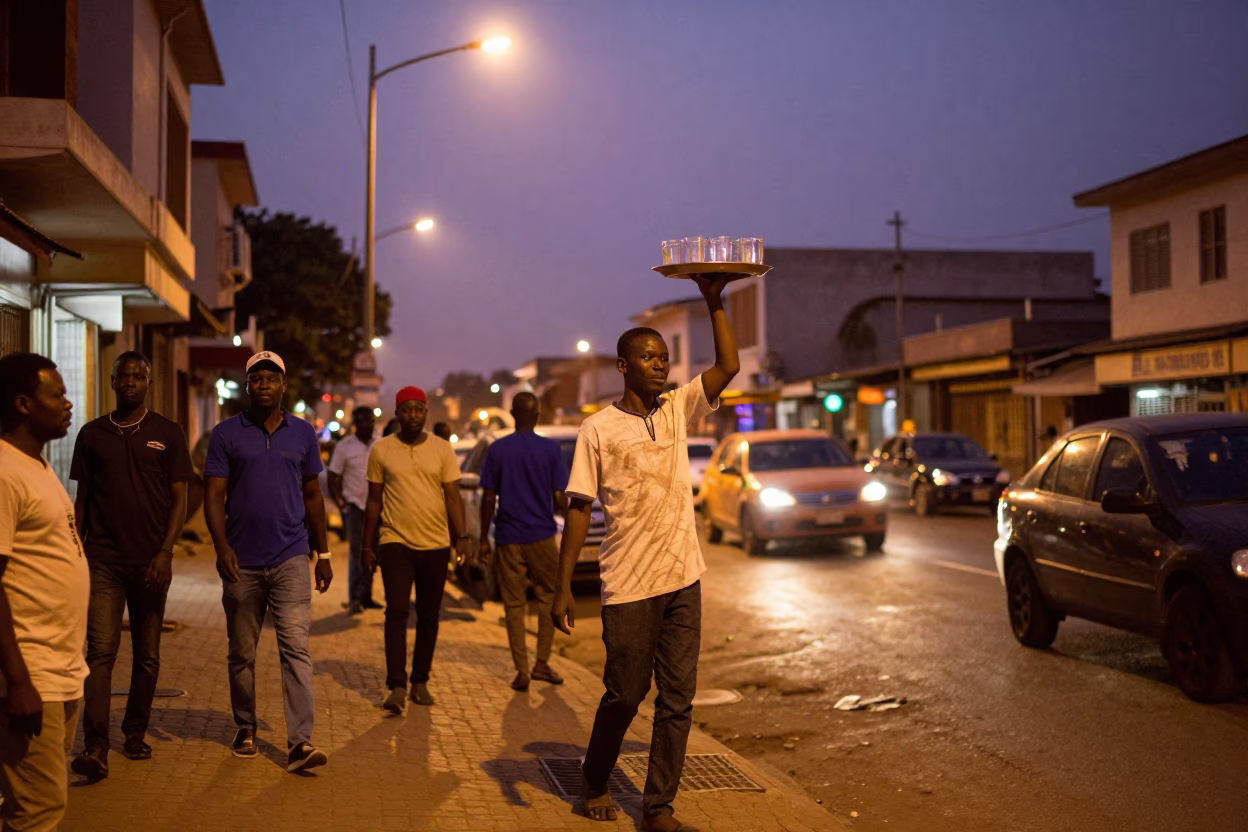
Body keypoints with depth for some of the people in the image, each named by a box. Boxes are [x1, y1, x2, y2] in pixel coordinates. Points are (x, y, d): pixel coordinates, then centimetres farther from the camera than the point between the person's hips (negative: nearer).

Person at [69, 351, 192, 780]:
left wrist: (165, 553, -9)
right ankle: (95, 747, -12)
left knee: (147, 655, 8)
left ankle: (136, 733, 23)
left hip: (150, 561, 0)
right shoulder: (92, 434, 7)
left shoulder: (168, 433, 3)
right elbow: (82, 499, 12)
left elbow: (179, 500, 1)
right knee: (100, 651, -9)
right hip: (103, 560, 0)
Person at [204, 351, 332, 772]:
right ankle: (245, 729, 28)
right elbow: (213, 496, -3)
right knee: (242, 653, 11)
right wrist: (222, 547, -17)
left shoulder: (303, 433, 7)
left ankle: (300, 742, -11)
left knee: (295, 647, -9)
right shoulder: (227, 434, 1)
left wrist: (323, 553, 11)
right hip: (242, 562, 0)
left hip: (290, 559, 0)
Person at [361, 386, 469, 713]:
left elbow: (453, 496, 2)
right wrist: (367, 546, 7)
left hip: (436, 545, 2)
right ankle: (397, 687, -12)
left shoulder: (442, 449, 3)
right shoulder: (381, 451, 2)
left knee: (429, 616, 8)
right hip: (396, 543, -2)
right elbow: (374, 500, 7)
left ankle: (420, 682, 20)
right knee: (397, 612, -12)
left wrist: (461, 536, -10)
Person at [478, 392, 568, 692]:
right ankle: (542, 664, 13)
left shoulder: (496, 450, 0)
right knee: (548, 597, 13)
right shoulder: (551, 449, -4)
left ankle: (522, 671, 4)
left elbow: (488, 499, -1)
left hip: (508, 538, 1)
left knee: (514, 604, 6)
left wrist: (483, 539, 6)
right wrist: (563, 509, 18)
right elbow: (559, 501, -4)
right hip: (542, 535, -1)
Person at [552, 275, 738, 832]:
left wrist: (714, 303, -7)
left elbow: (729, 367, 1)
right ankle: (594, 781, 33)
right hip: (629, 587, -4)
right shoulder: (599, 428, -4)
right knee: (624, 697, 6)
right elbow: (579, 509, -5)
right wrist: (563, 589, -9)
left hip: (683, 580, 4)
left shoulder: (677, 409, 8)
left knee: (678, 700, 5)